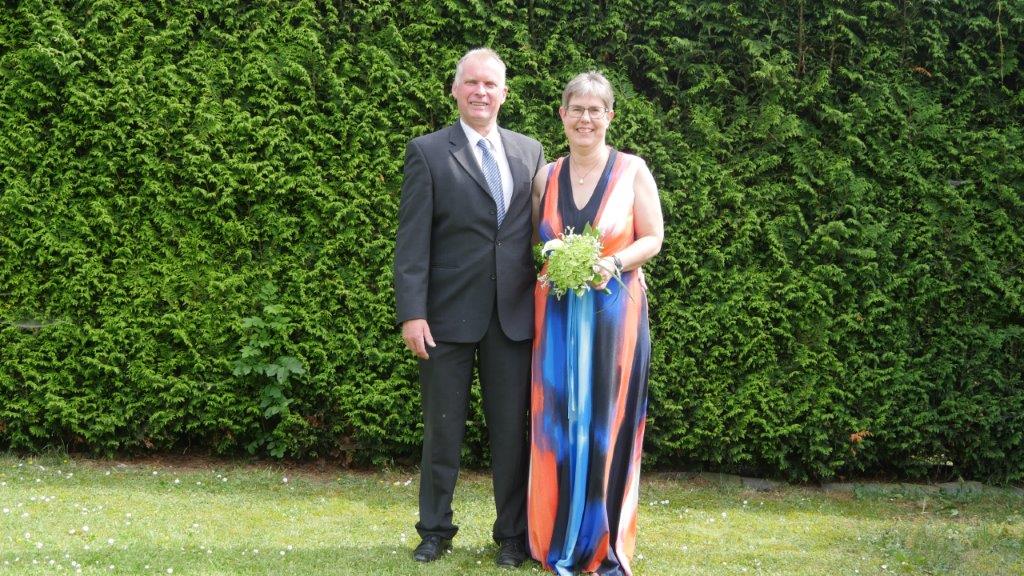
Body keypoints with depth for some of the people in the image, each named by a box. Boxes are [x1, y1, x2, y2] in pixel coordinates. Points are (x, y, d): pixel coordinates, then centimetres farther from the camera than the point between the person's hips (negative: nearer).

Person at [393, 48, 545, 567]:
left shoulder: (530, 151, 9)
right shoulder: (428, 152, -1)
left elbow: (539, 230, 11)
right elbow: (412, 240, -6)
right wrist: (412, 314, -12)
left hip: (514, 315, 2)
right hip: (449, 314, -2)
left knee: (512, 428, 7)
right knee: (442, 428, 9)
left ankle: (512, 534, 19)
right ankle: (435, 530, 22)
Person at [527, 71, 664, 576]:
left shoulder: (632, 170, -1)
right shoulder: (546, 177, 7)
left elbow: (652, 239, 0)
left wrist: (615, 262, -17)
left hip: (615, 310, -2)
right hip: (557, 313, 3)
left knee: (608, 423, 0)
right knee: (557, 422, 3)